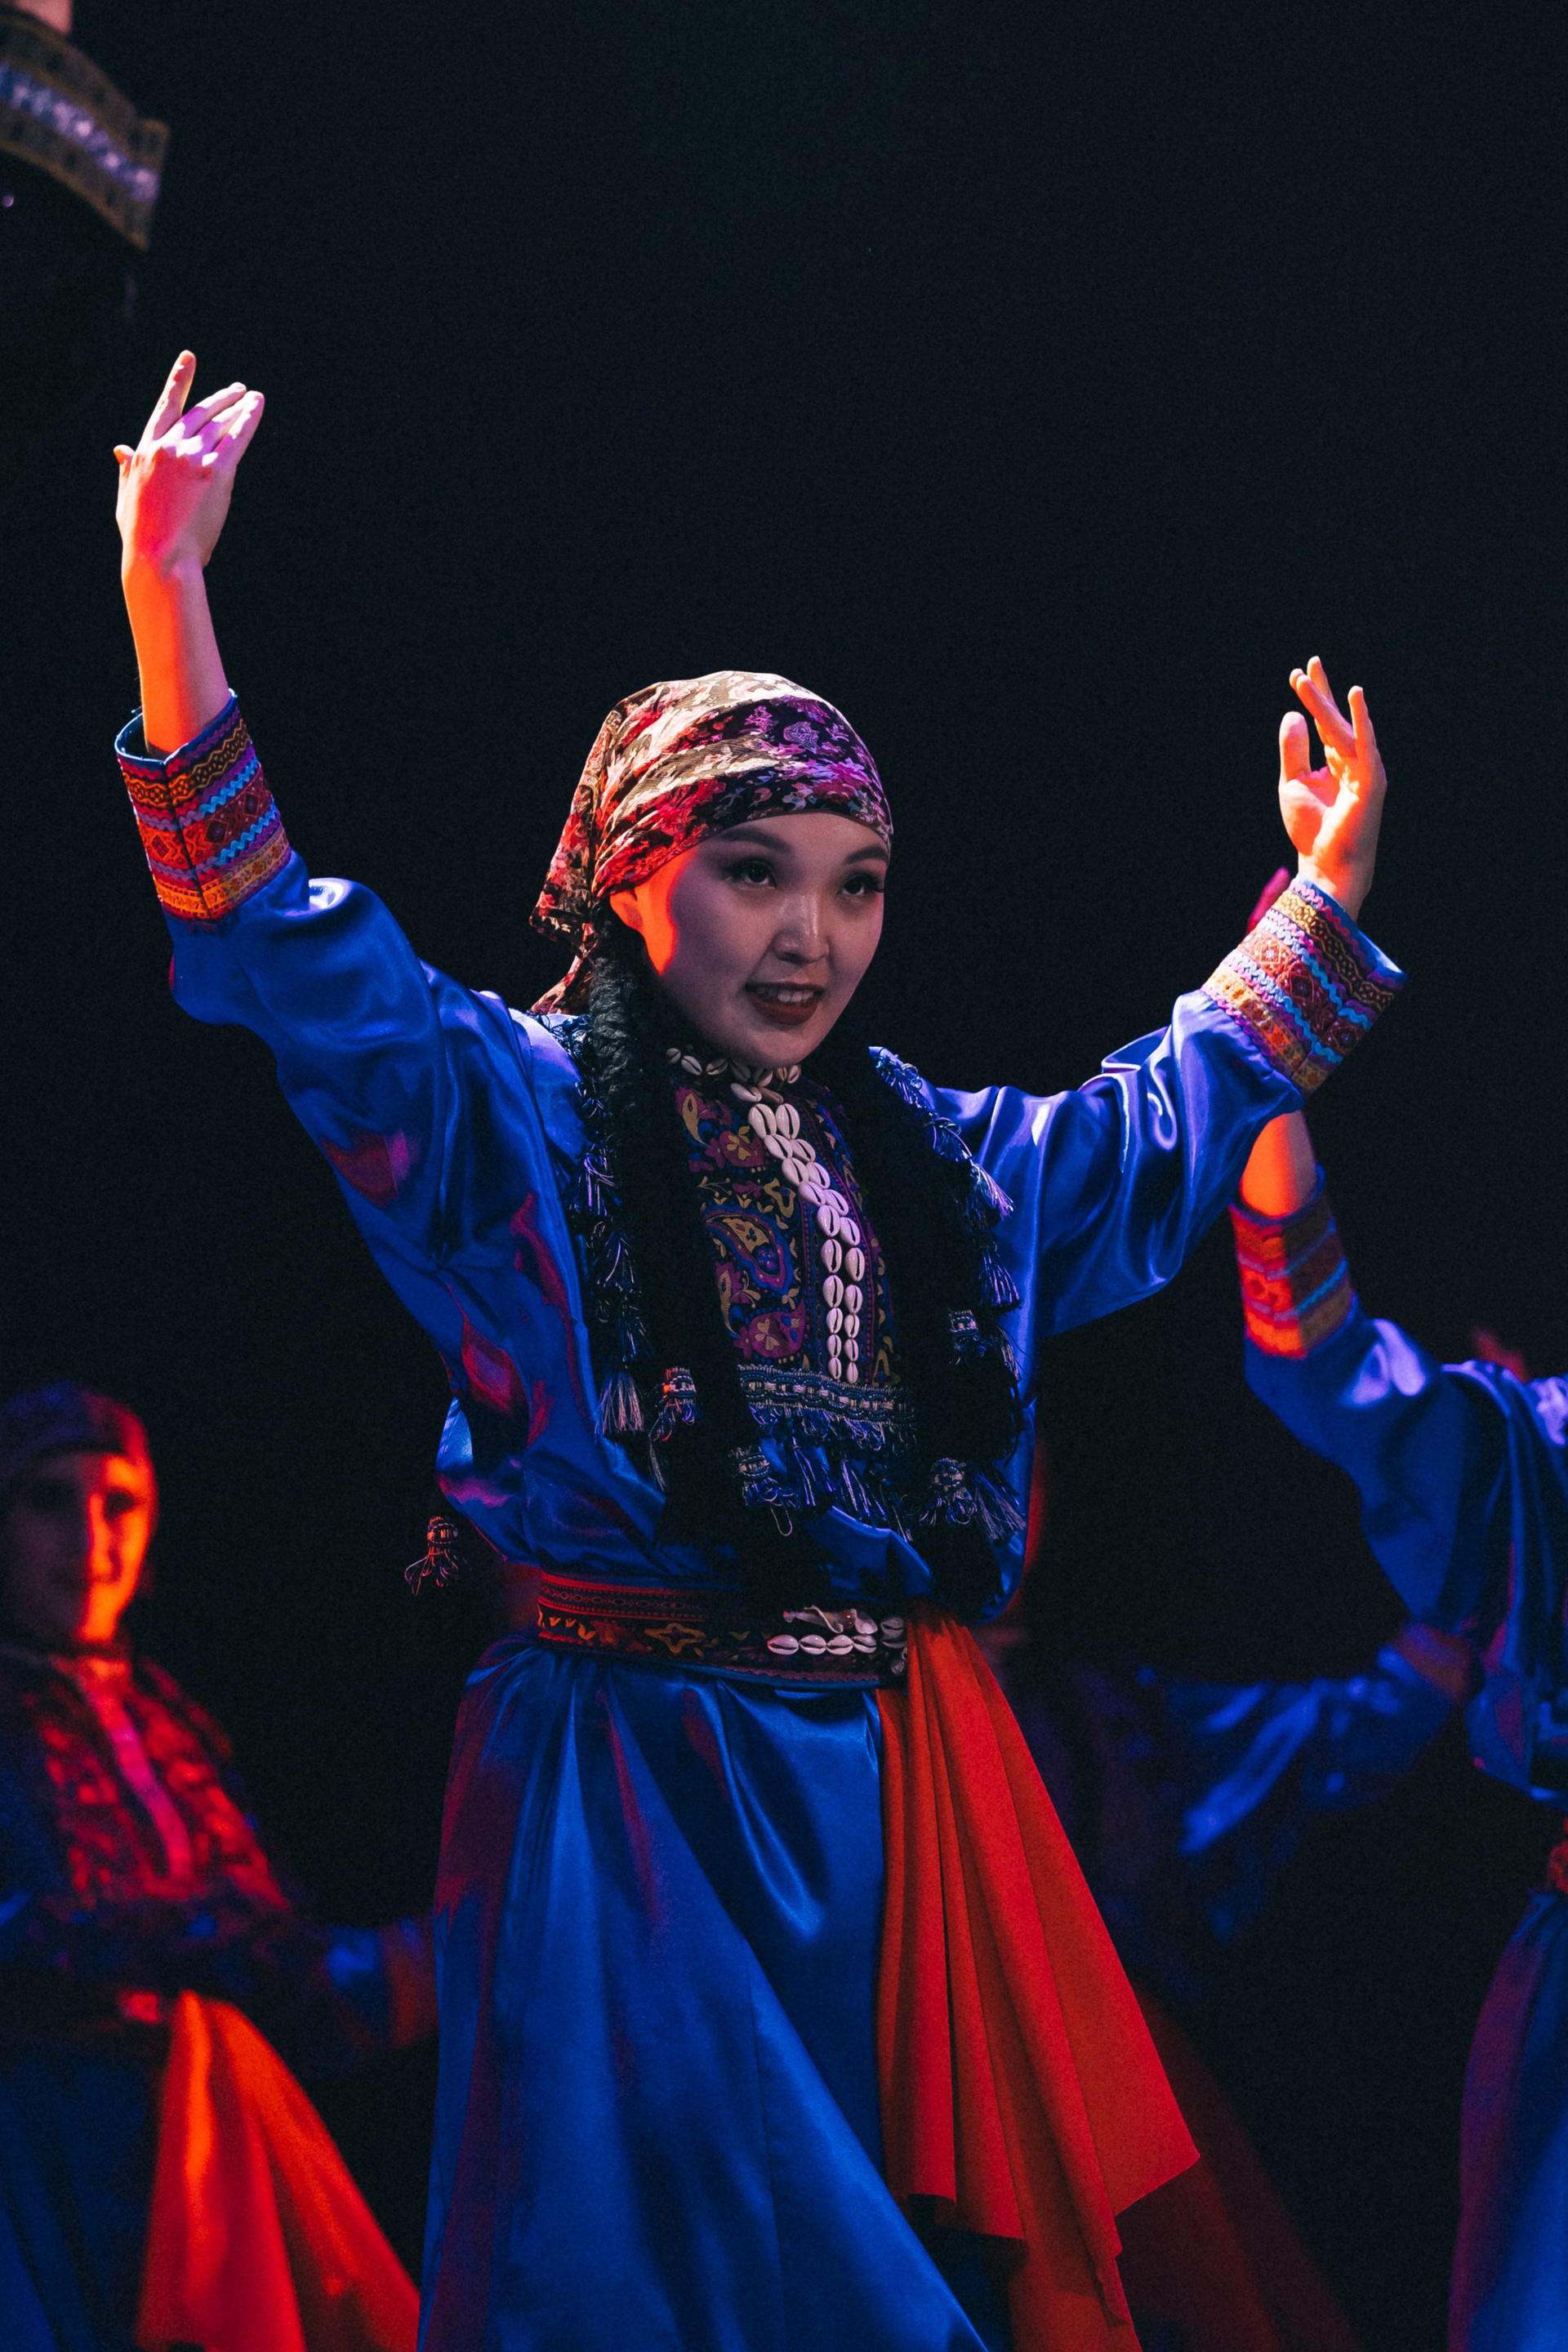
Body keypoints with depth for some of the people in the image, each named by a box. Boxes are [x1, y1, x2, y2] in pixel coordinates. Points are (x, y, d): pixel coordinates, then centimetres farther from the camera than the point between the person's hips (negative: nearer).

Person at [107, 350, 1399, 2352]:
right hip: (632, 1787, -5)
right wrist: (167, 593, -21)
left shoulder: (931, 1156, 17)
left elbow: (1164, 1131, 34)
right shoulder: (517, 1110, 0)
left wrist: (1324, 897, 33)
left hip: (894, 1786, 5)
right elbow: (290, 954, -11)